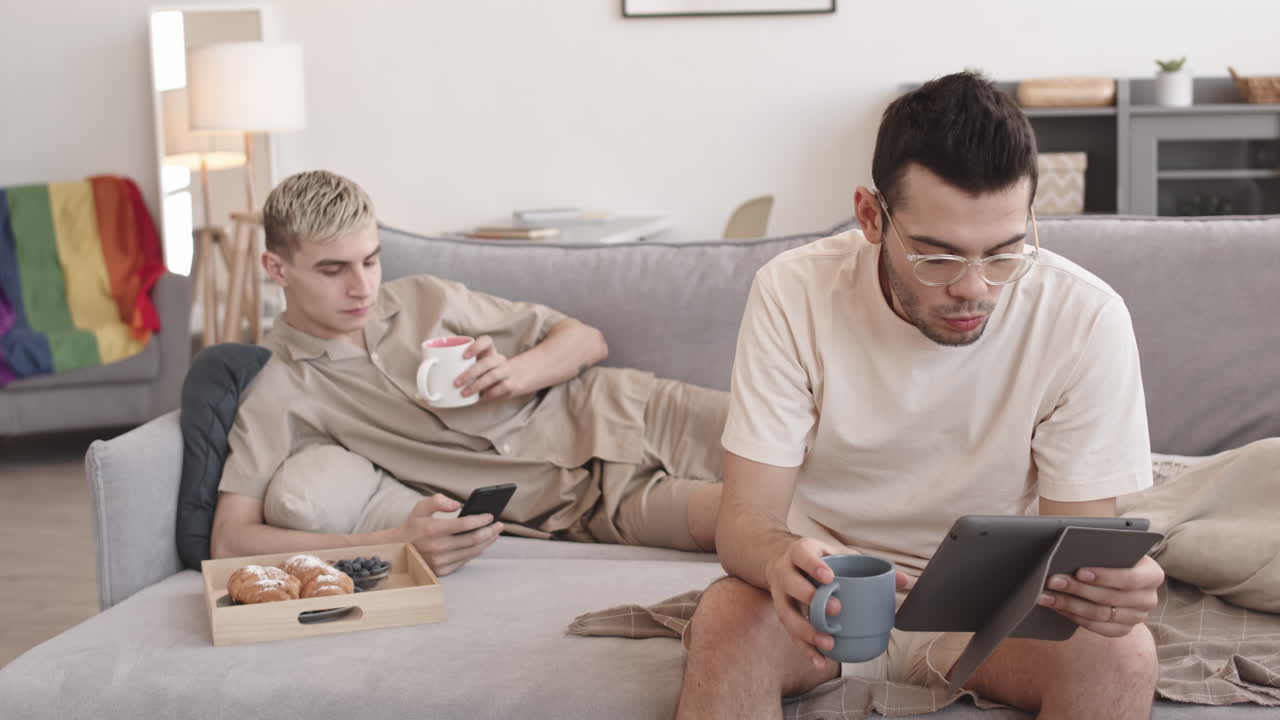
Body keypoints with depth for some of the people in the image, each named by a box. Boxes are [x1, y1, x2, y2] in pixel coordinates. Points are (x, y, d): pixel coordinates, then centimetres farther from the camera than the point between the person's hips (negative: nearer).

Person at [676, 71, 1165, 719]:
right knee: (725, 621, -33)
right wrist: (780, 561, -43)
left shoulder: (1086, 319, -16)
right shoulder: (794, 294, -16)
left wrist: (1107, 582, -38)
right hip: (827, 584, -3)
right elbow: (746, 520, -17)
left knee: (1120, 652, -27)